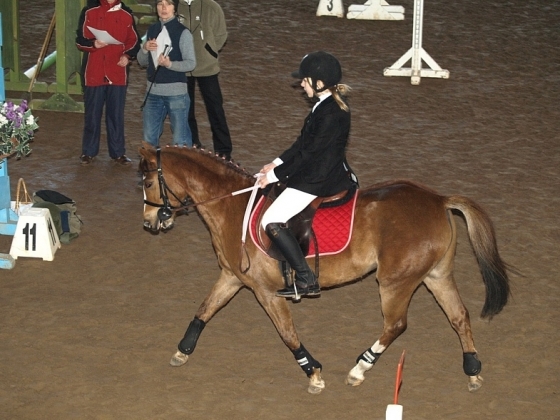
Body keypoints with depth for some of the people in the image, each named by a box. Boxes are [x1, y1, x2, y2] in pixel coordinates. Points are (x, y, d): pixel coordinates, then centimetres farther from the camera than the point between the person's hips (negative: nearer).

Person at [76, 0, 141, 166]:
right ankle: (88, 152, 19)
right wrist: (93, 44, -19)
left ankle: (117, 152, 17)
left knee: (116, 115, 8)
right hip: (94, 74, -1)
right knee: (92, 115, 7)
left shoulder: (126, 15, 4)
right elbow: (80, 40, 1)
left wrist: (128, 56, -7)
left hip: (117, 74, 1)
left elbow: (134, 41, 12)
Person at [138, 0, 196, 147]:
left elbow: (191, 63, -10)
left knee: (180, 140, -3)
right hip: (153, 91, 6)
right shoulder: (151, 30, 9)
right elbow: (142, 62, 14)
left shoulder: (182, 32, -8)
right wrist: (145, 49, -6)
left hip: (176, 92, -6)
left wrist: (170, 64, -25)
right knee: (149, 139, 13)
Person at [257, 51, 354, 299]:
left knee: (271, 222, -14)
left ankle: (306, 281, -11)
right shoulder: (326, 105, 8)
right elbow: (304, 142, 15)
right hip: (328, 173, 11)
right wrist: (277, 163, 9)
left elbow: (309, 155, -21)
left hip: (321, 181, -11)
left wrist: (275, 175, -13)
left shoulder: (330, 114, -24)